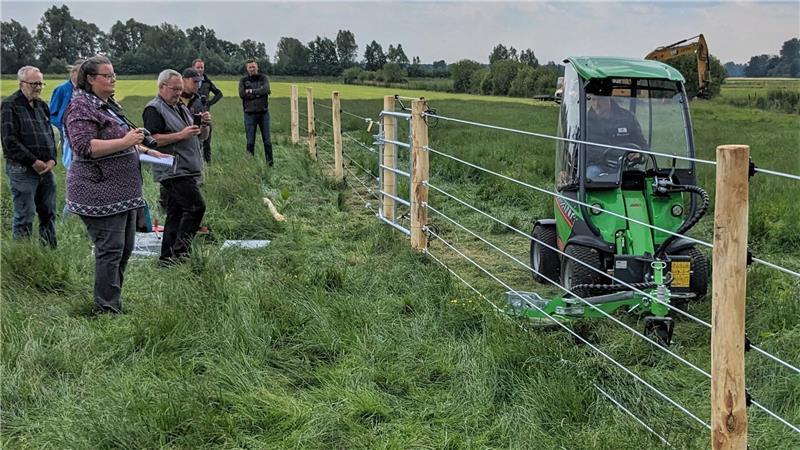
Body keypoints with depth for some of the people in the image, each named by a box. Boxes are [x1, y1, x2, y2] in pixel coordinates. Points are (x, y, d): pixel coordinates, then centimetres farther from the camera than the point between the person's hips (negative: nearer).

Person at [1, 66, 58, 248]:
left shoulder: (42, 106, 15)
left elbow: (51, 135, 18)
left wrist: (52, 160, 0)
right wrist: (33, 162, -16)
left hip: (45, 169, 7)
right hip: (22, 170, -7)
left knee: (48, 213, 11)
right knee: (24, 216, -4)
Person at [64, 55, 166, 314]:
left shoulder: (109, 105, 19)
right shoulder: (81, 108, -12)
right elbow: (85, 147, -24)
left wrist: (144, 150, 22)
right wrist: (125, 142, -24)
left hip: (122, 193, 10)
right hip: (100, 193, -10)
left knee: (125, 248, 13)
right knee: (110, 250, -10)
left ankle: (113, 303, 22)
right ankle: (106, 309, -4)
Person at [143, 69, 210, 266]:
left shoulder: (182, 108, 23)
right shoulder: (154, 109, -5)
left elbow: (201, 137, 26)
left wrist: (204, 125, 4)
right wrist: (181, 135, -19)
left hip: (188, 171, 9)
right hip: (174, 171, -9)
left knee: (176, 214, 8)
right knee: (197, 206, -16)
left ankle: (167, 258, 11)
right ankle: (180, 250, -9)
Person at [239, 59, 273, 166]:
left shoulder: (263, 78, 6)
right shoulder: (243, 80, 7)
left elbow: (266, 89, -13)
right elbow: (242, 94, -9)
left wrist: (251, 91, -11)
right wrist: (258, 93, -9)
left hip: (263, 112, 0)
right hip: (249, 113, 0)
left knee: (267, 141, 4)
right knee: (250, 142, 2)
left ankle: (270, 164, 10)